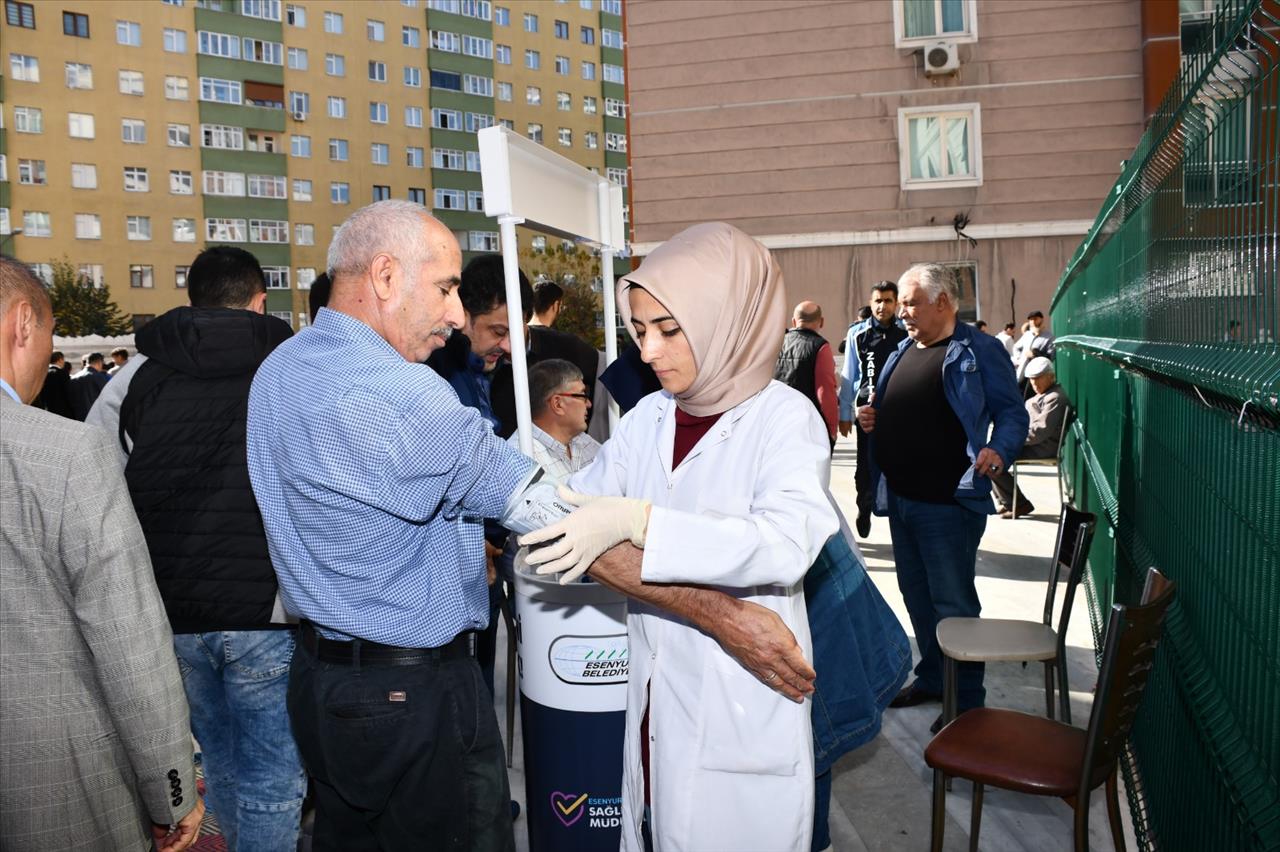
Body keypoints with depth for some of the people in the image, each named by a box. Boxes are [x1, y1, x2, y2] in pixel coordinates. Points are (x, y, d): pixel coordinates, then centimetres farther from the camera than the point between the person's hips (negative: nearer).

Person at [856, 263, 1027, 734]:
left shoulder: (978, 351, -8)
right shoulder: (903, 351, 15)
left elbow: (1013, 412, -9)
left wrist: (999, 450, -27)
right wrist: (870, 417, 4)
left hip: (948, 502, -8)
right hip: (900, 499, 8)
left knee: (952, 602, 1)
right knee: (917, 595, 18)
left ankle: (966, 699, 15)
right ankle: (932, 678, 34)